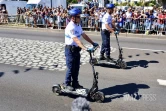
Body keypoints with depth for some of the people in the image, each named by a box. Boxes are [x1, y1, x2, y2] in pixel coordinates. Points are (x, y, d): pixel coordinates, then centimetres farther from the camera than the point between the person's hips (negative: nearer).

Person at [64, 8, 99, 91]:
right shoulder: (71, 27, -23)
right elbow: (76, 40, -32)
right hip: (70, 49, -8)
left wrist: (93, 43, 6)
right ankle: (67, 84, 19)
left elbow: (84, 35, 11)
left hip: (76, 49, 8)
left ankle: (75, 83, 27)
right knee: (71, 68, 2)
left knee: (76, 68, 14)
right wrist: (85, 48, -41)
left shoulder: (78, 25, 7)